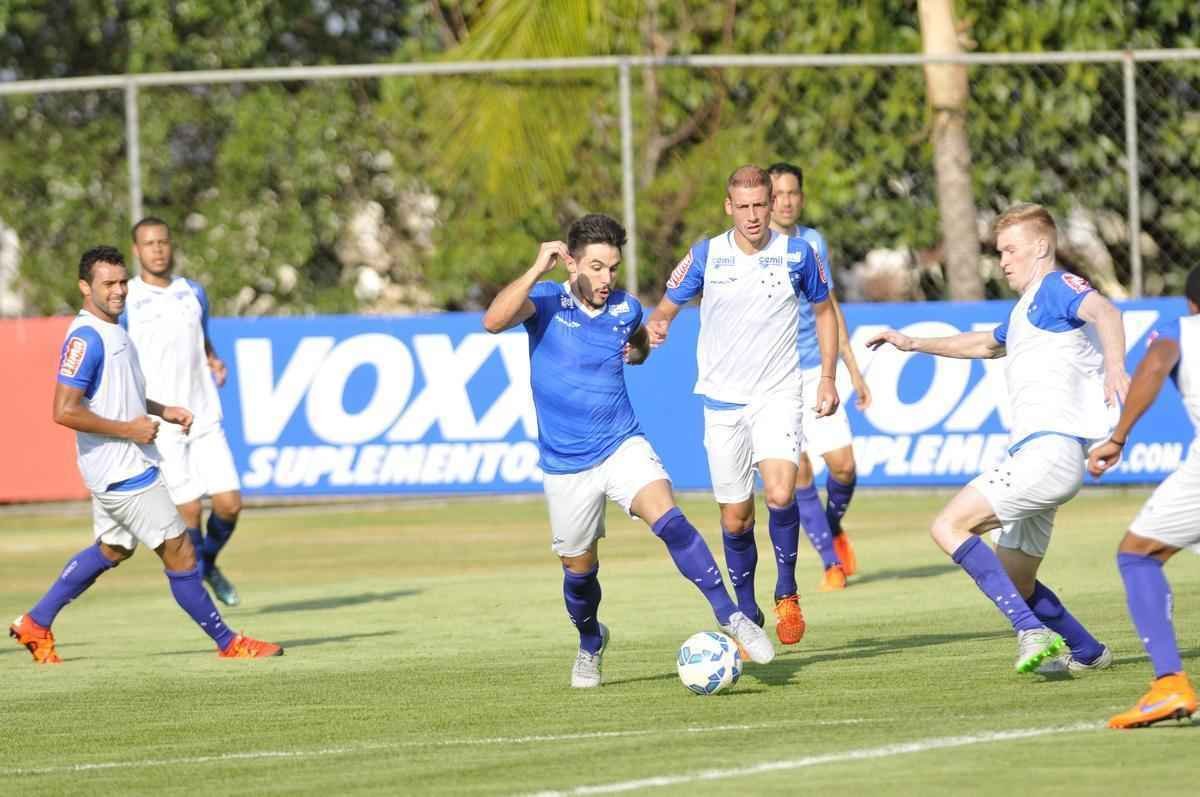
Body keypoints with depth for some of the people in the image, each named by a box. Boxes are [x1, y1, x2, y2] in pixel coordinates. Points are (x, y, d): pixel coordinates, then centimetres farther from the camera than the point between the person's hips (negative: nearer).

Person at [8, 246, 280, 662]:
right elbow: (65, 411, -25)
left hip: (126, 467, 11)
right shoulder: (85, 339, -19)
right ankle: (228, 643, 3)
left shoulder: (113, 331, 12)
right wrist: (128, 429, -20)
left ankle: (35, 624, 28)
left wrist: (162, 411, 13)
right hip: (120, 468, -11)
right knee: (178, 550, -5)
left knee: (112, 549, 22)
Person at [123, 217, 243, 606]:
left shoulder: (193, 293, 10)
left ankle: (208, 564, 27)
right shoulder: (124, 302, -4)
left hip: (205, 419, 4)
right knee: (188, 509, -6)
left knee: (229, 503, -2)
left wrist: (214, 362, 2)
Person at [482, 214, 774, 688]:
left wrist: (637, 350, 4)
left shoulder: (625, 309, 2)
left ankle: (730, 618, -25)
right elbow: (494, 321, -30)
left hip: (623, 447, 1)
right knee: (579, 569, 11)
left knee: (668, 519, -25)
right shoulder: (547, 301, -9)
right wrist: (537, 269, -33)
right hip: (565, 465, -1)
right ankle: (590, 644, 41)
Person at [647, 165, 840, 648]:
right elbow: (668, 306, 7)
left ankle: (786, 590, -2)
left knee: (780, 494, -24)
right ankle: (746, 614, 23)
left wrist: (828, 377, 6)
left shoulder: (797, 255, -1)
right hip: (722, 402, 1)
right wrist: (655, 325, -18)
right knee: (735, 518, 4)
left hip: (778, 395, -1)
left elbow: (823, 310, 13)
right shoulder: (705, 256, -1)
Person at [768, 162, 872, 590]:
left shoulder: (814, 243, 8)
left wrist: (853, 370, 18)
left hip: (815, 372, 4)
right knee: (799, 475, -6)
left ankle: (834, 528, 25)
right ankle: (832, 562, 6)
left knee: (843, 464, -5)